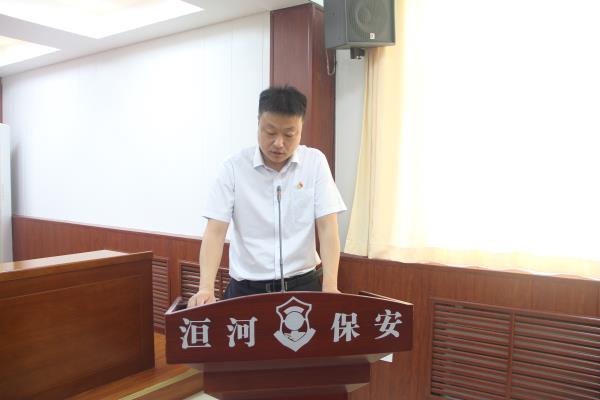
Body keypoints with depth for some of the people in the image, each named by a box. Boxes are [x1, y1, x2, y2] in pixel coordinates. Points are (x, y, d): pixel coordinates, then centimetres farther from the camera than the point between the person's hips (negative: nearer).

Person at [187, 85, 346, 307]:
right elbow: (215, 231, -9)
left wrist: (330, 287, -16)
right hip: (246, 287, 0)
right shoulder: (234, 167, -5)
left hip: (302, 284, 1)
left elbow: (327, 227, -6)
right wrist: (206, 288, -21)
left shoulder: (315, 162, -3)